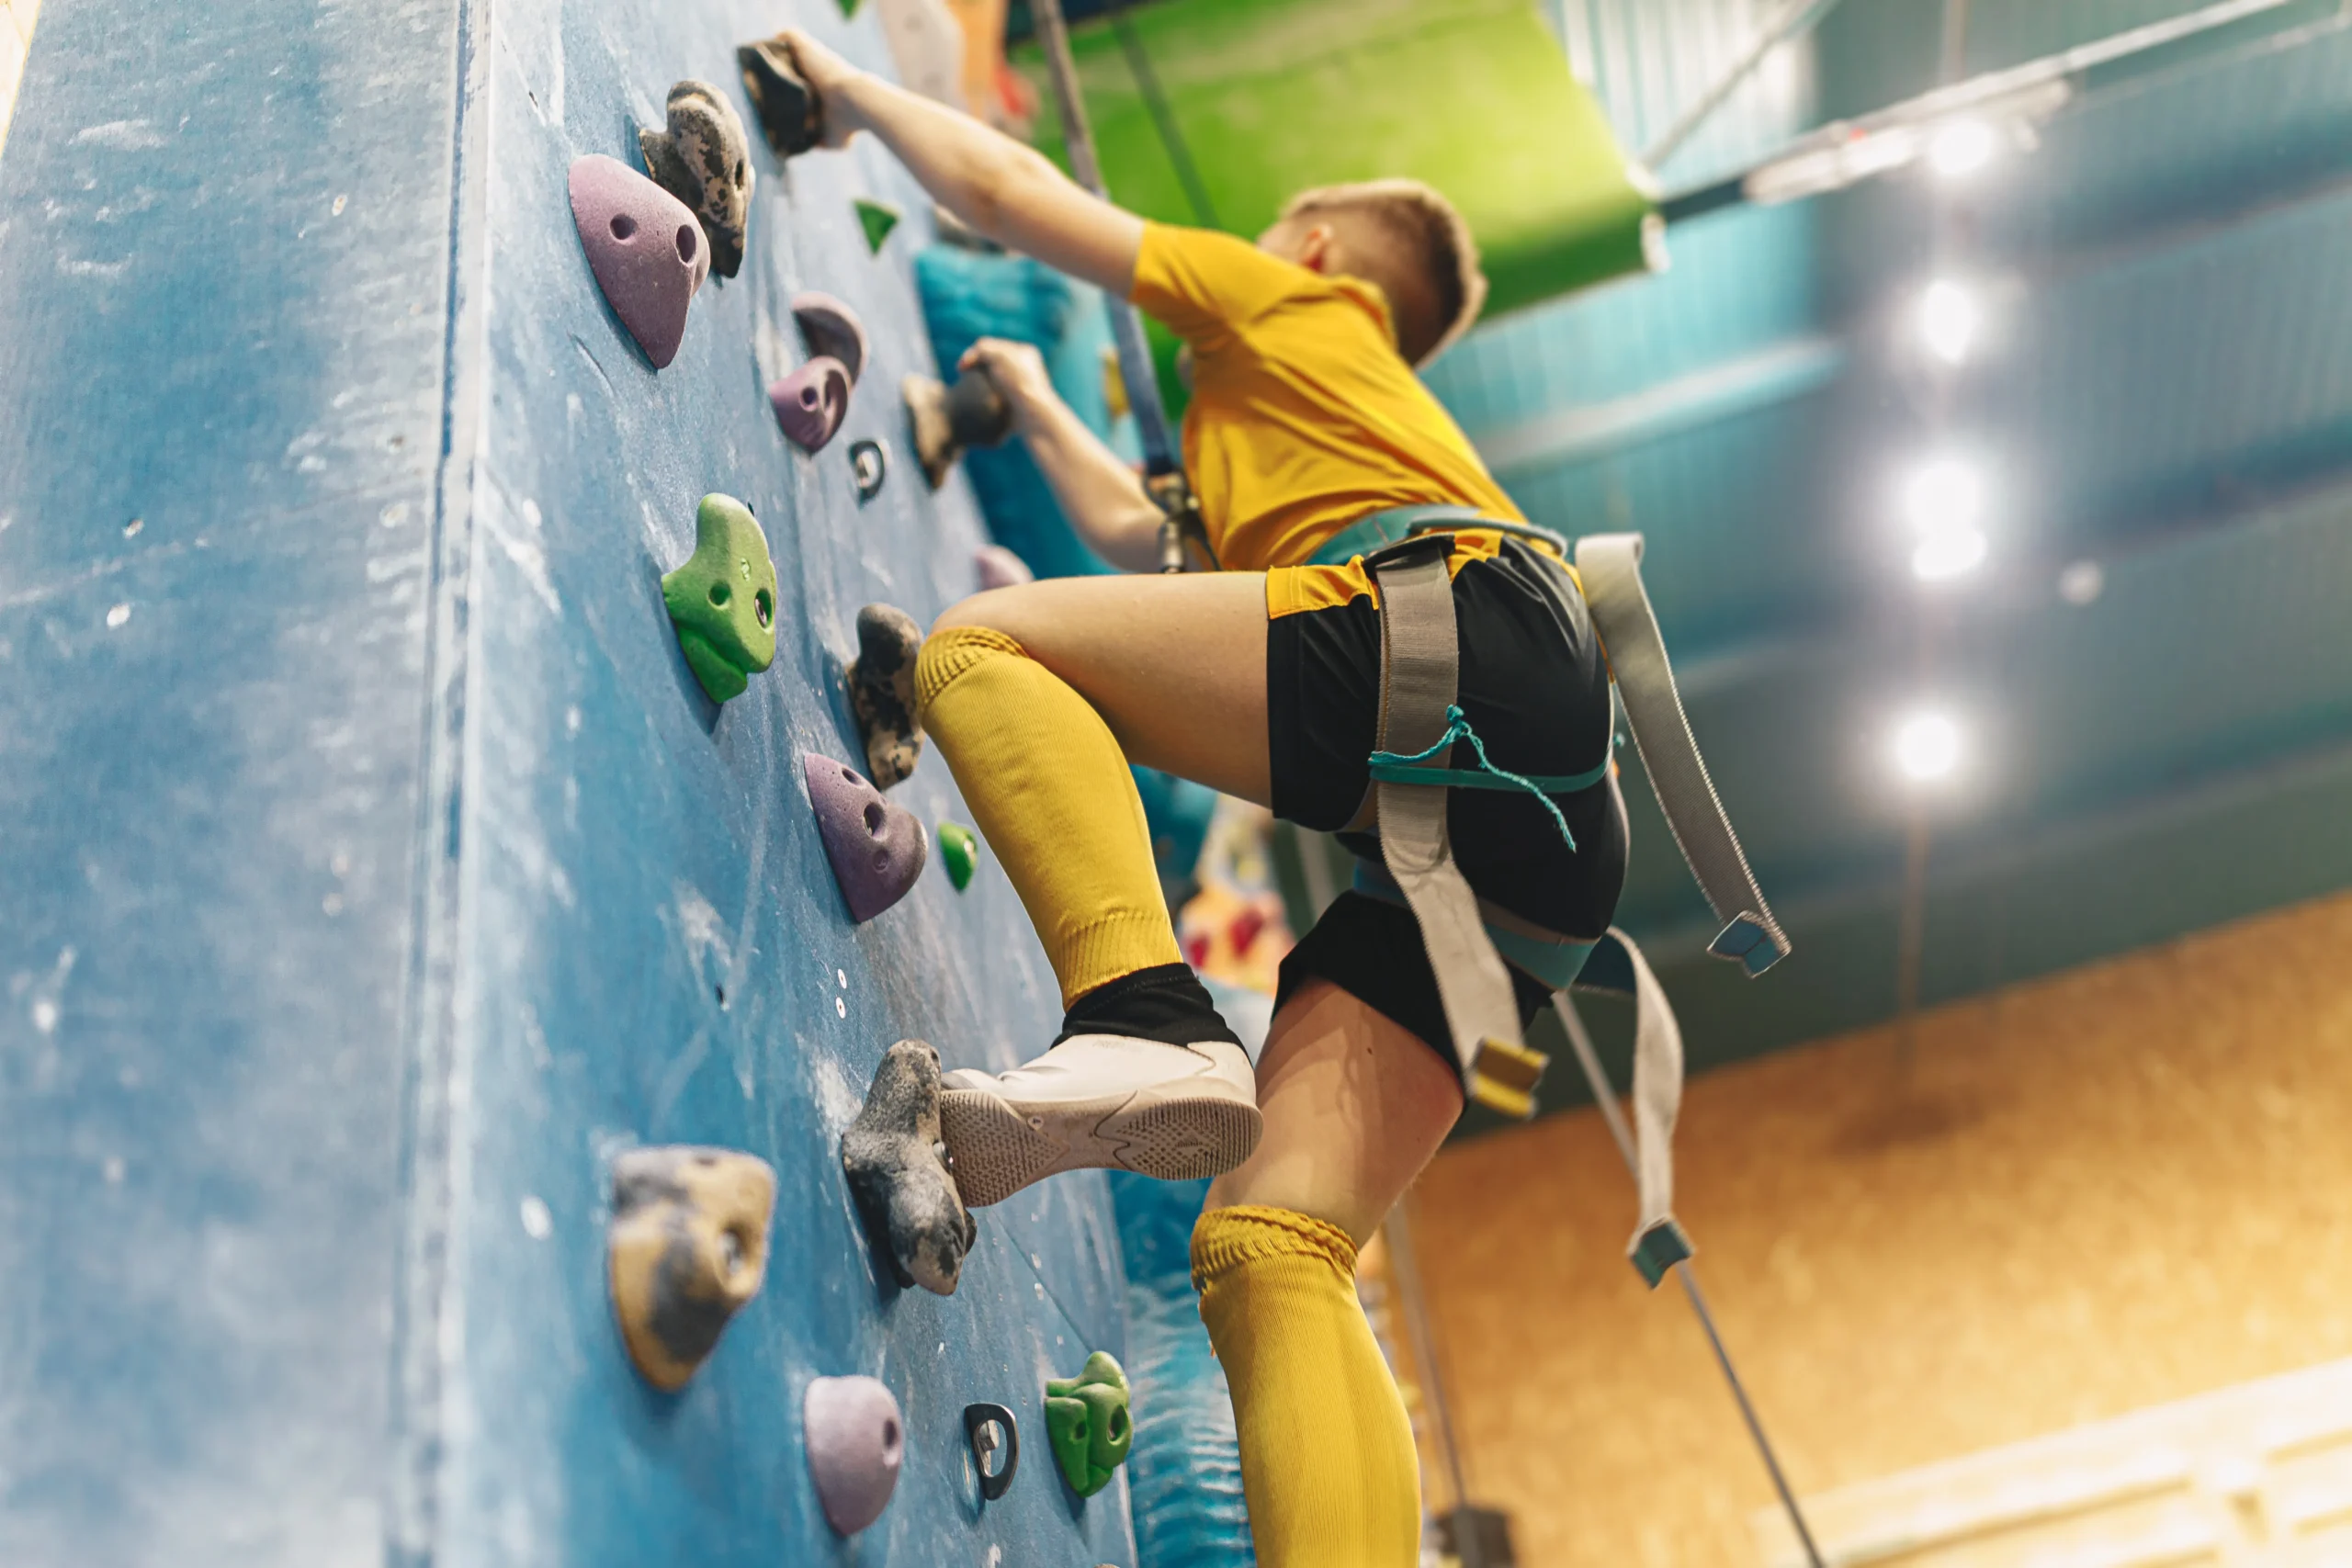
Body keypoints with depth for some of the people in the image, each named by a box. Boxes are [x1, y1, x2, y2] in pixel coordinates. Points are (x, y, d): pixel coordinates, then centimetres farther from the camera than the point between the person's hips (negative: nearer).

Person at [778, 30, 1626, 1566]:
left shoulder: (1300, 302, 26)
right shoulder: (1345, 418, 46)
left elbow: (1003, 189, 27)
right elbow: (1140, 536, 60)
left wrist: (858, 89, 44)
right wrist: (1037, 405, 73)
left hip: (1463, 643, -7)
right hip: (1526, 832, 7)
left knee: (981, 643, -7)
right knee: (1274, 1246, -9)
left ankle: (1149, 1024, -31)